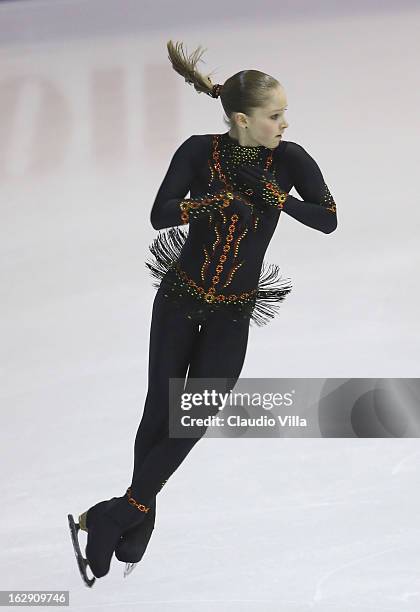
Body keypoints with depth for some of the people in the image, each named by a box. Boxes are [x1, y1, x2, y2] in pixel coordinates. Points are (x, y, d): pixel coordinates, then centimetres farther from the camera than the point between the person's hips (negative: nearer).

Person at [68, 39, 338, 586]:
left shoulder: (289, 159, -10)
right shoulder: (200, 151, -11)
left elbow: (328, 220, -16)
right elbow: (160, 215, -19)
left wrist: (276, 196, -25)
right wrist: (219, 200, -26)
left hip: (233, 312, 0)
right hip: (180, 298, 0)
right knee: (160, 410, 6)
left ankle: (114, 517, 10)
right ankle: (137, 522, 24)